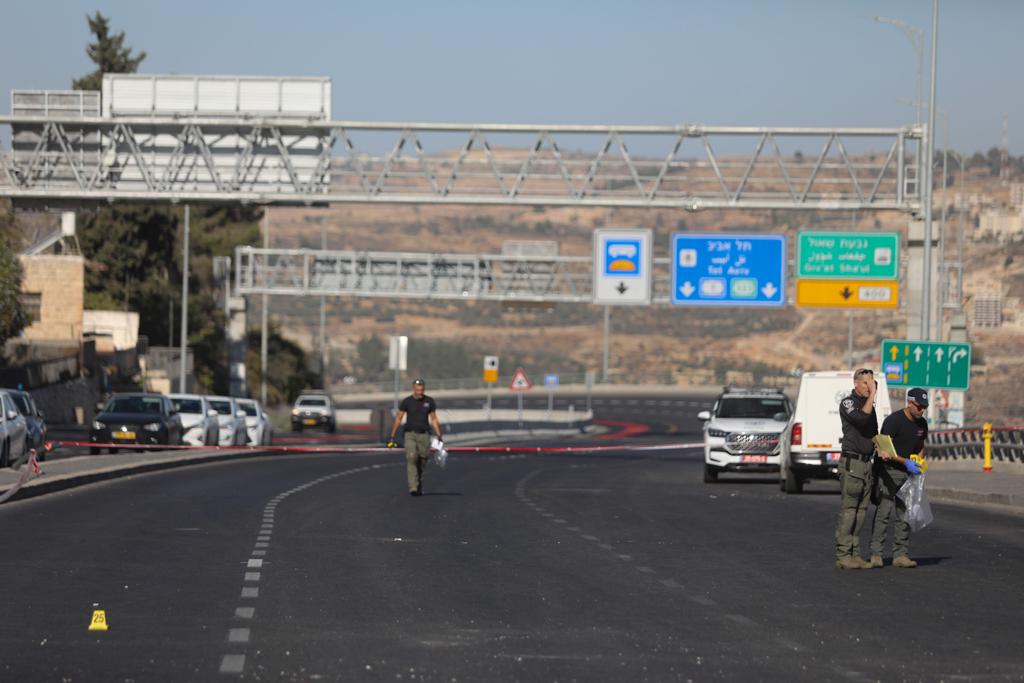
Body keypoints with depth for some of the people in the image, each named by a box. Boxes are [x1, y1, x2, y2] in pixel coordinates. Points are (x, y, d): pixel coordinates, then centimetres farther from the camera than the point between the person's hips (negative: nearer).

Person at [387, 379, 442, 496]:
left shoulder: (429, 401, 6)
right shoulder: (407, 401, 1)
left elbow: (434, 419, 12)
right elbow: (398, 419, 4)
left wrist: (439, 436, 7)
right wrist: (392, 437, 1)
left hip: (424, 434, 2)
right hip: (410, 434, -2)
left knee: (422, 461, 2)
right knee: (411, 459, -16)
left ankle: (419, 487, 18)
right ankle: (413, 488, -20)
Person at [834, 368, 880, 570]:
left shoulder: (868, 405, 19)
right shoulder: (847, 403, -5)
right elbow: (861, 418, -25)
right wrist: (872, 395, -18)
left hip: (867, 462, 8)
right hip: (852, 462, -8)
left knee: (861, 510, 6)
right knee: (848, 510, -8)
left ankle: (854, 554, 8)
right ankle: (843, 555, -8)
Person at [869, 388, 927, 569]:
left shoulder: (922, 424, 7)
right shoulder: (893, 421, -15)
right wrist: (906, 462, -26)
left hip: (907, 472, 6)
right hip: (887, 471, -6)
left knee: (904, 514, 2)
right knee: (883, 512, -10)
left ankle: (901, 555, 4)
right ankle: (876, 554, -8)